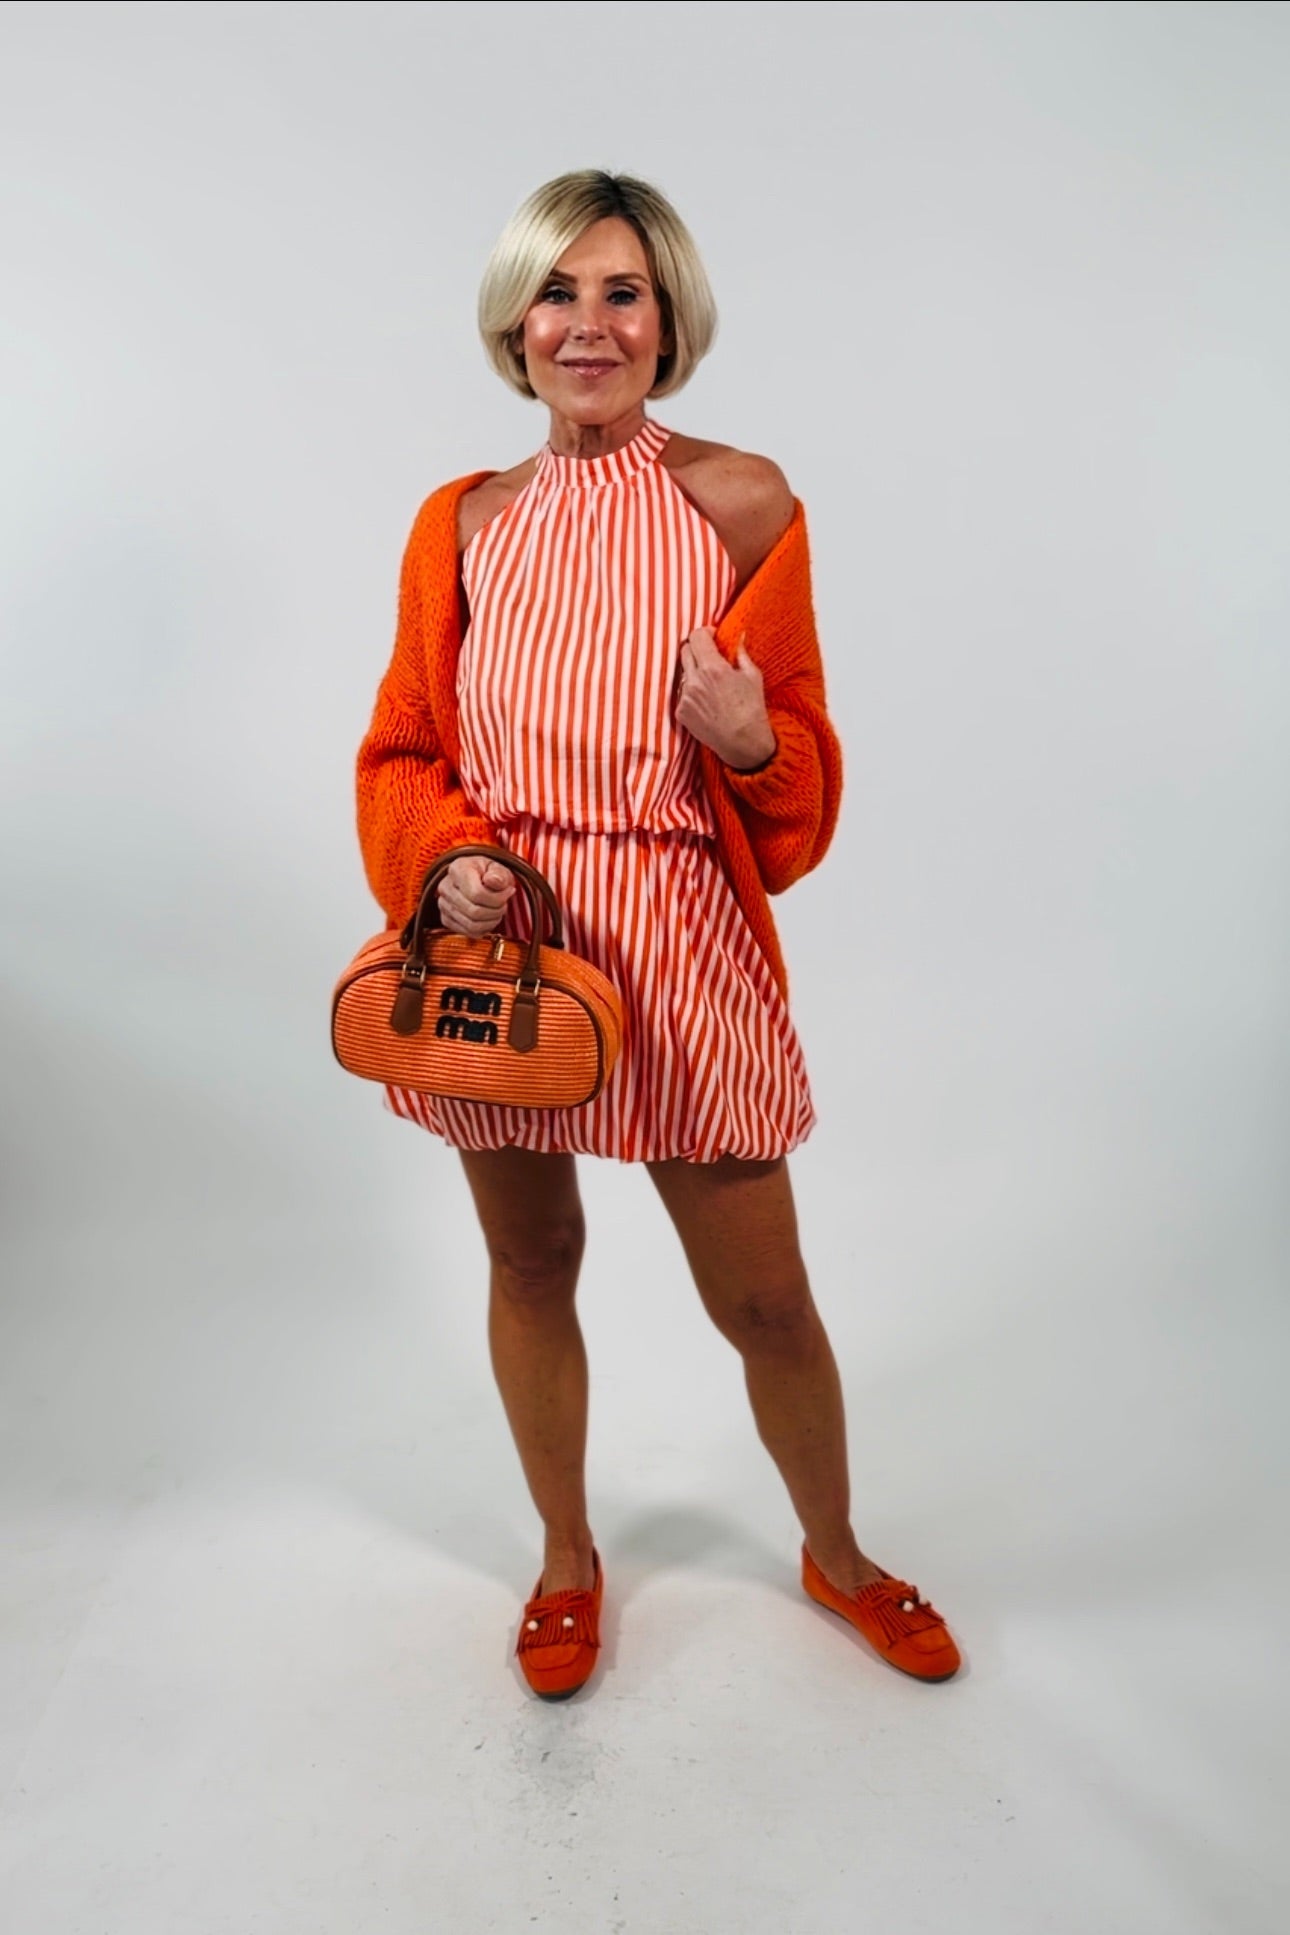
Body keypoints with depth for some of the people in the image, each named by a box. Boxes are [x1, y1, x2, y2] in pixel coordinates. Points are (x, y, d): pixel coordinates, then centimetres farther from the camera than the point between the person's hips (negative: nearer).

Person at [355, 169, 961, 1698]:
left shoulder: (741, 501, -2)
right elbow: (404, 749, 9)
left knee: (766, 1301, 7)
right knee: (530, 1268, 16)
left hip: (678, 946, -2)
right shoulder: (465, 522, 4)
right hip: (497, 945, 2)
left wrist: (752, 738, -20)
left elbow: (802, 767, 3)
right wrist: (446, 858, -11)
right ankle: (567, 1556, 43)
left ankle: (835, 1554, 39)